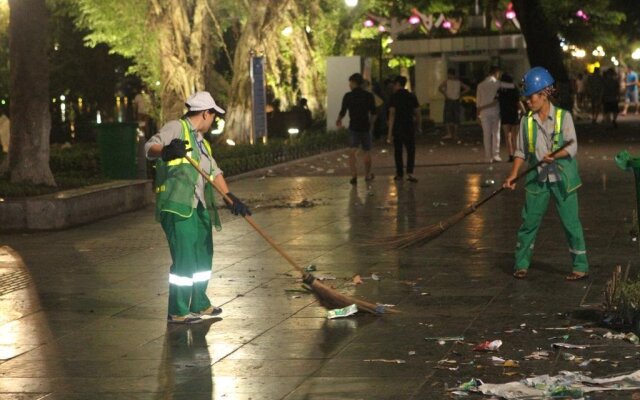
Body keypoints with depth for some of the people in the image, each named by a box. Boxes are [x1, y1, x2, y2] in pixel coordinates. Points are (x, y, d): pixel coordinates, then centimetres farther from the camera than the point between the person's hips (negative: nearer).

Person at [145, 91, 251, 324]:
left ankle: (199, 305, 31)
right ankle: (177, 312, -2)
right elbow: (150, 147, -18)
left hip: (199, 207, 10)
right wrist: (165, 151, -41)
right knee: (184, 259, -10)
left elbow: (214, 172, 21)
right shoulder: (176, 128, -4)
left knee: (203, 256, 17)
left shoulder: (201, 142, 23)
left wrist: (230, 197, 7)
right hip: (177, 205, -10)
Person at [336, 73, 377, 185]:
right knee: (367, 151, 16)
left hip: (353, 127, -2)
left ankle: (354, 175, -20)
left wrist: (338, 120, 19)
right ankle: (367, 175, 28)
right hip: (366, 127, 2)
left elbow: (342, 112, -2)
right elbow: (373, 113, 0)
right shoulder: (369, 95, -1)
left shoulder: (348, 96, -5)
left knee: (352, 152, -3)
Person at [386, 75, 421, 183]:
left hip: (397, 127, -2)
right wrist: (418, 127, 18)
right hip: (409, 126, 2)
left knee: (398, 151, 11)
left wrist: (390, 131, -14)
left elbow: (392, 114, -14)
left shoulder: (394, 97, -7)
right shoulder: (411, 96, 3)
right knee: (411, 150, 5)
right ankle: (409, 172, -13)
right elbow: (417, 113, 5)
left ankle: (399, 174, 17)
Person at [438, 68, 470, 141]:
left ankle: (449, 133, -9)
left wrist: (444, 94, -7)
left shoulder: (446, 82, -5)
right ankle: (455, 135, 6)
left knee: (447, 118, 2)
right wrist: (461, 94, 6)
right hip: (456, 101, 3)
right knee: (456, 119, 7)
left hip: (448, 101, -3)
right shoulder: (458, 82, 5)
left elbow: (439, 88, -18)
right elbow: (468, 88, 4)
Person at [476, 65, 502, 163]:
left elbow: (478, 101, 8)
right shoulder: (497, 83, -3)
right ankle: (495, 154, -2)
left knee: (486, 134, 5)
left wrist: (478, 114, 12)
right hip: (495, 111, -3)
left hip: (484, 112, 3)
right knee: (496, 133, 4)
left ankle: (488, 156, 3)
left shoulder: (481, 85, 7)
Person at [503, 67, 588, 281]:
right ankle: (521, 264, 16)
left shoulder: (563, 117, -5)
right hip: (537, 179, 3)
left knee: (571, 222, 0)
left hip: (562, 178, -3)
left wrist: (555, 156, -28)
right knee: (529, 221, 4)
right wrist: (513, 175, -1)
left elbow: (572, 146, -10)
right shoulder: (527, 121, 5)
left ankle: (581, 266, 9)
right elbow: (521, 151, 9)